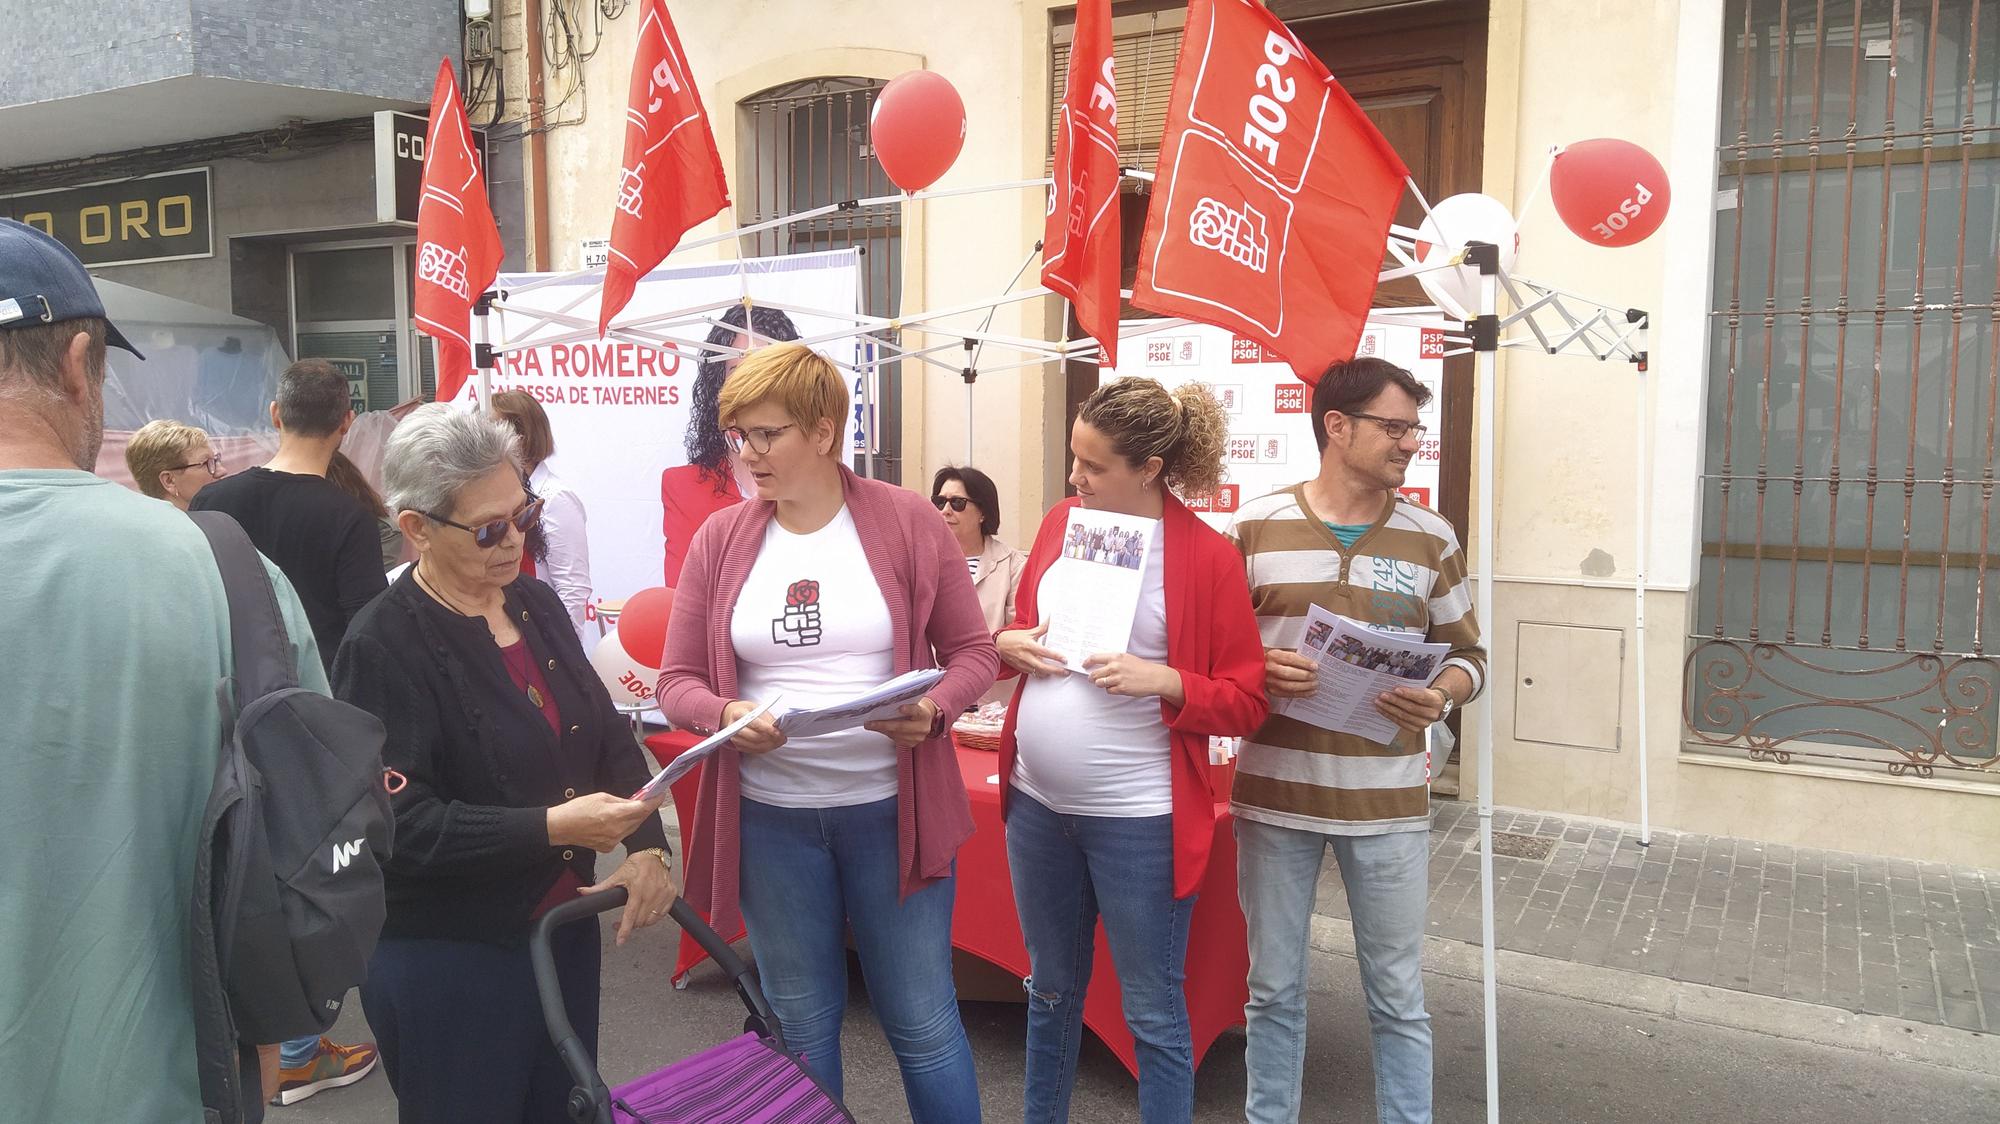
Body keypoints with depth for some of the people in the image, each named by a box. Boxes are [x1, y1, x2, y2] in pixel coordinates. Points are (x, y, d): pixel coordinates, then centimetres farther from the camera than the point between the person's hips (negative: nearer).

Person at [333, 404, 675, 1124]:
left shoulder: (537, 605, 6)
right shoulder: (385, 644, -15)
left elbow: (610, 736, 9)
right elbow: (401, 821, -22)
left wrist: (648, 848, -5)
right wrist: (551, 827, -27)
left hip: (566, 935, 7)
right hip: (447, 963, -6)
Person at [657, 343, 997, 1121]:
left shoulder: (908, 522, -5)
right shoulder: (720, 539, 1)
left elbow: (974, 651, 0)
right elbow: (678, 682, 4)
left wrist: (933, 709, -20)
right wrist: (726, 715, -18)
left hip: (890, 810, -2)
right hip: (768, 820, 2)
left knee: (923, 1022, 9)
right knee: (801, 1027, 17)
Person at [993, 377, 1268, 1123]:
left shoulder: (1207, 556, -12)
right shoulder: (1062, 522, 4)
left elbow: (1247, 700, -9)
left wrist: (1165, 682, -24)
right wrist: (1008, 645, -4)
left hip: (1138, 818, -5)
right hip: (1037, 804, 6)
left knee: (1154, 1013, 8)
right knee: (1052, 990, 22)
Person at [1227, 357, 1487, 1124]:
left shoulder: (1431, 537, 2)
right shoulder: (1255, 526, -1)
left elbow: (1467, 652, 7)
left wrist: (1443, 695, -14)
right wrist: (1256, 671, -18)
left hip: (1388, 801, 1)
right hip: (1274, 794, 0)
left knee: (1397, 997, 11)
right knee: (1273, 989, 13)